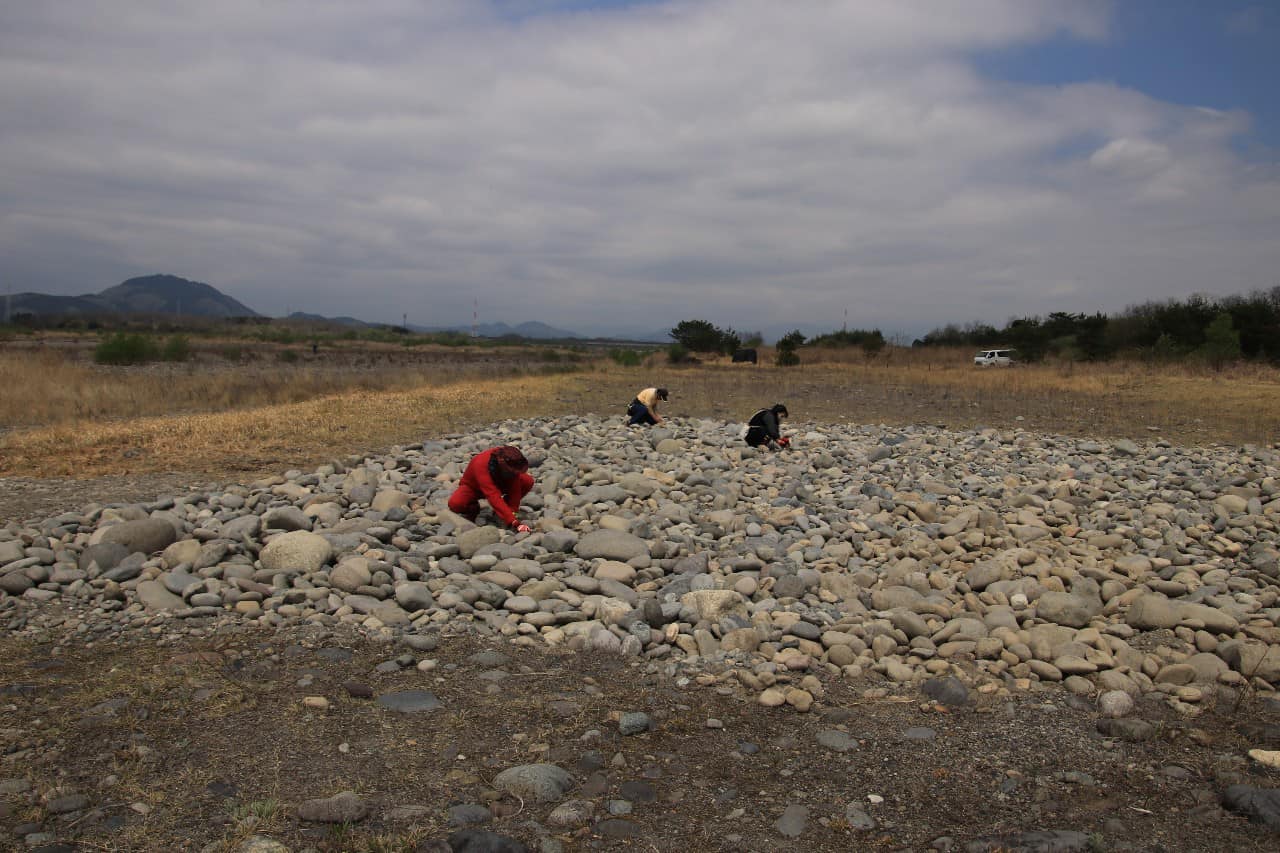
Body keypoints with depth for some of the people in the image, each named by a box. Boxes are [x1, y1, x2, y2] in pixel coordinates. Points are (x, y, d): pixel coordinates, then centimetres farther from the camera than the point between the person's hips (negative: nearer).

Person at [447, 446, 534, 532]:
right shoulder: (480, 464, -42)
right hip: (473, 486, -3)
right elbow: (494, 496, -48)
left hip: (498, 483, 3)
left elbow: (515, 489, -23)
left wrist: (512, 511, -34)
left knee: (528, 481, -22)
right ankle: (472, 508, 1)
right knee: (455, 503, -35)